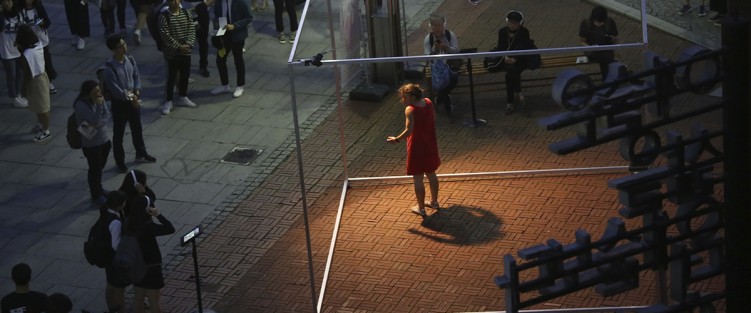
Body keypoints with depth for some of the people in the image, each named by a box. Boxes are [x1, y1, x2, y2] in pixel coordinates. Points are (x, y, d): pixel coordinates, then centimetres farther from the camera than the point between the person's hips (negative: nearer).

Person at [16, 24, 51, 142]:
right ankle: (42, 124, 50)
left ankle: (46, 131, 31)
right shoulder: (38, 45, -9)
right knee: (40, 106, 29)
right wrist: (20, 48, 1)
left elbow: (28, 75, -24)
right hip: (42, 76, 8)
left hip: (35, 82, -8)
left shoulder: (26, 55, -34)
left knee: (41, 107, 12)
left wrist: (23, 89, -11)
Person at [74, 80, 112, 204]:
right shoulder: (81, 105, -24)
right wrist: (99, 105, -28)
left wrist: (97, 124, -24)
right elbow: (95, 121, -28)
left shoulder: (98, 99, -4)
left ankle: (98, 188, 43)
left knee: (100, 167, 22)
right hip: (91, 143, -6)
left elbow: (107, 115, -7)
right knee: (95, 169, 10)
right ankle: (96, 195, 27)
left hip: (104, 139, 6)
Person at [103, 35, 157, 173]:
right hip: (119, 102, -6)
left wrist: (136, 93, -9)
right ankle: (119, 162, 24)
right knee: (119, 133, 9)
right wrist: (129, 98, -16)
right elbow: (114, 89, -23)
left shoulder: (130, 59, -5)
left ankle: (141, 154, 42)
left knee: (137, 128, 22)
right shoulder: (109, 67, -25)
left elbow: (137, 76, 5)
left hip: (133, 99, 6)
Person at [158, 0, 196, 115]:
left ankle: (183, 97, 33)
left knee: (185, 75, 15)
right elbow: (165, 35, -17)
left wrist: (188, 44, -14)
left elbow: (191, 30, 1)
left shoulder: (186, 13, 2)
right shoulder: (164, 16, -14)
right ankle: (168, 102, 11)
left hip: (186, 51, 5)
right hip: (172, 52, -5)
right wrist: (178, 47, -20)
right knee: (172, 77, 0)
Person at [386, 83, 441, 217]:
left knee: (418, 180, 6)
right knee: (431, 175, 24)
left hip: (417, 148, -7)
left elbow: (409, 130, -28)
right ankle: (434, 201, 39)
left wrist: (396, 139, -15)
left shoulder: (410, 110, -24)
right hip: (430, 146, 7)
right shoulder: (428, 102, -3)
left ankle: (421, 208, 15)